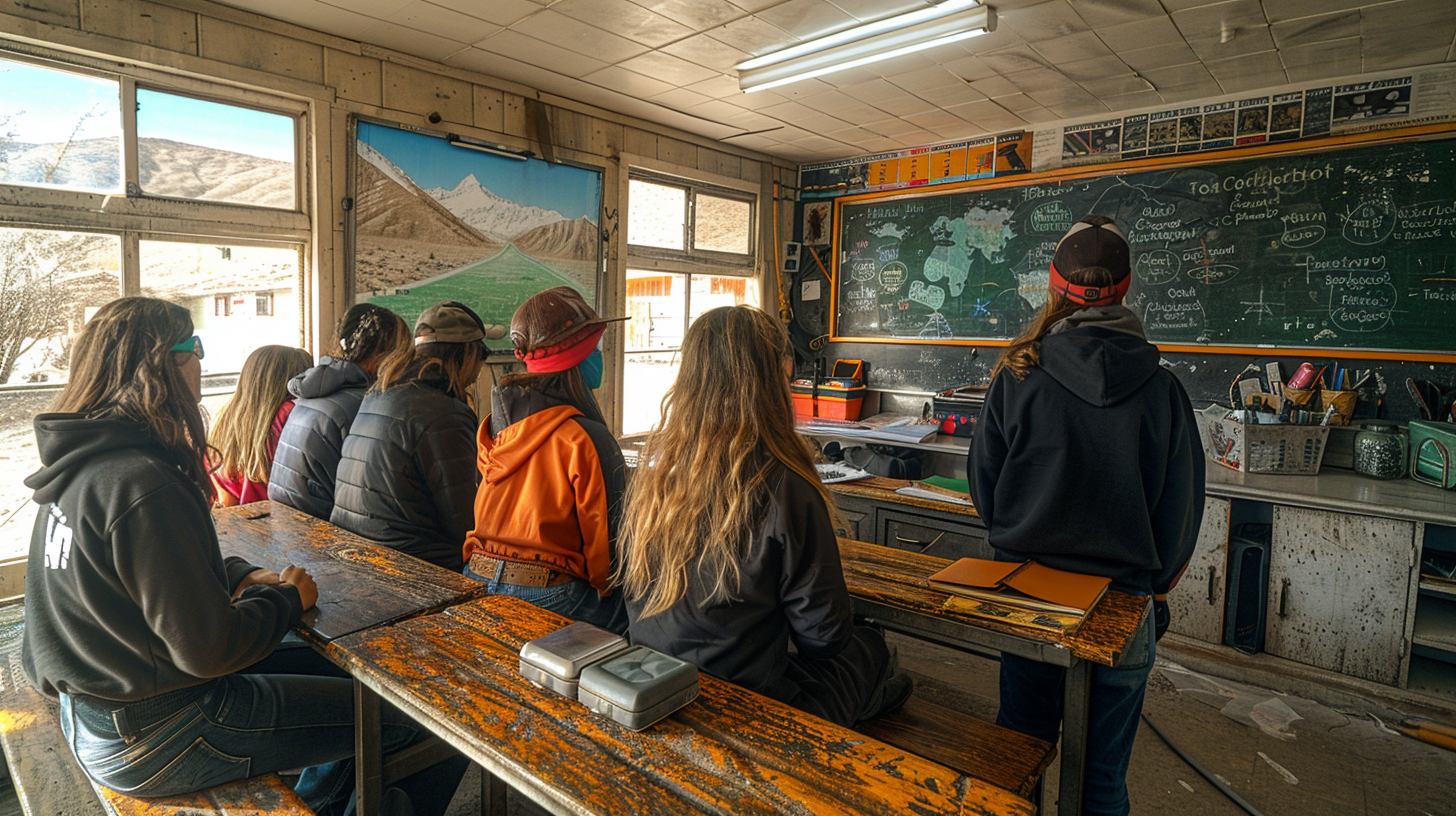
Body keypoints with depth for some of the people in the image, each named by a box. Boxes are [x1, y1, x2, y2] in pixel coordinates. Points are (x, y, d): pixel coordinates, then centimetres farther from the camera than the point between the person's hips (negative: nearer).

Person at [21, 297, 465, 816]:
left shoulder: (82, 463, 3)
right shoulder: (142, 487, -28)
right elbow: (208, 649, -26)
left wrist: (236, 576, 3)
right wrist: (287, 599, -9)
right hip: (147, 739, -10)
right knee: (412, 718, -8)